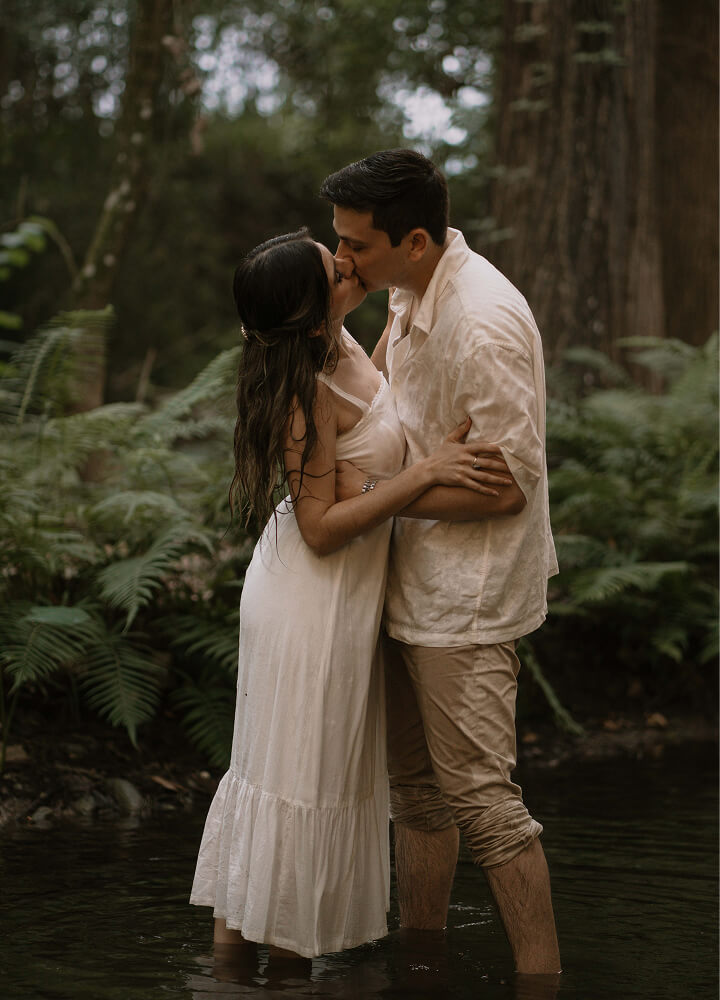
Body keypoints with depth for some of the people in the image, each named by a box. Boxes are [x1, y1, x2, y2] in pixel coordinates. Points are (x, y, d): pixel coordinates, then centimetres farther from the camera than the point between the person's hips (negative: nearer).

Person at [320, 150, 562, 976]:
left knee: (480, 796, -7)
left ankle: (541, 977, 2)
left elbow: (508, 485, -24)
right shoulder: (412, 285, 4)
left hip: (468, 597, -10)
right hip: (416, 581, 10)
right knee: (416, 786, 16)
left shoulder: (483, 326, -25)